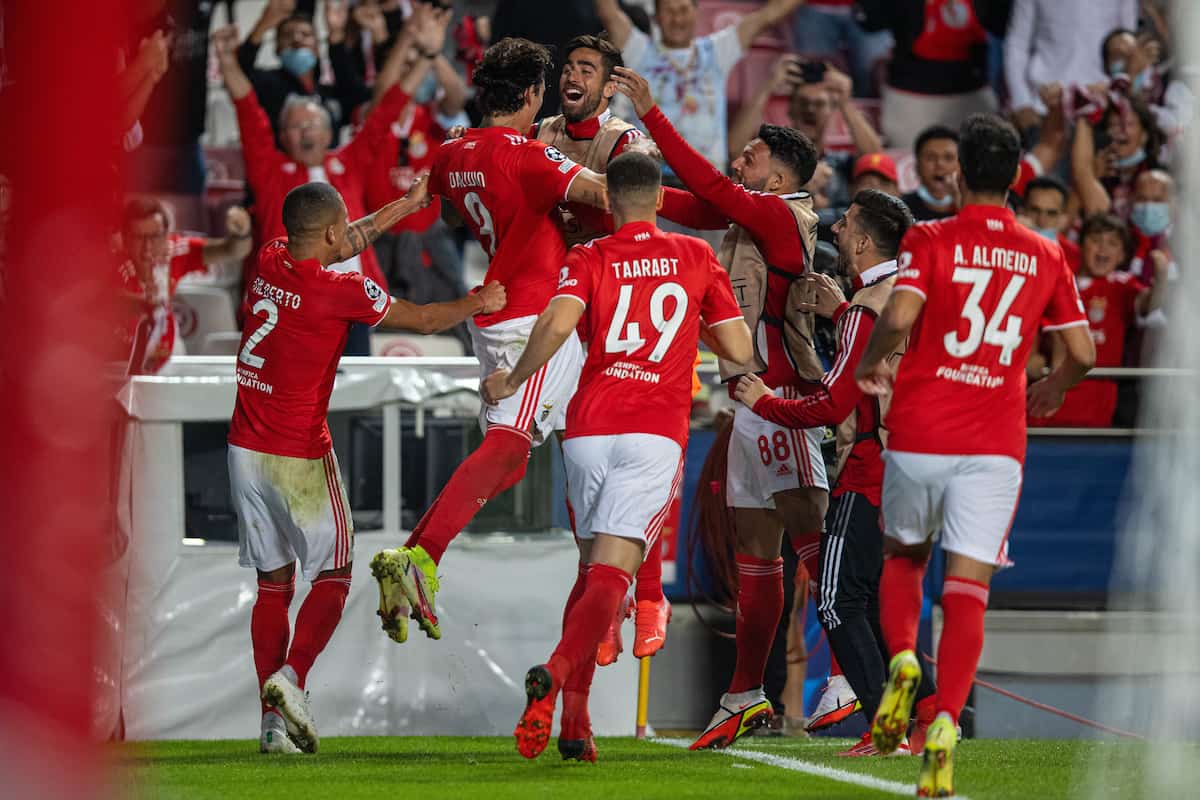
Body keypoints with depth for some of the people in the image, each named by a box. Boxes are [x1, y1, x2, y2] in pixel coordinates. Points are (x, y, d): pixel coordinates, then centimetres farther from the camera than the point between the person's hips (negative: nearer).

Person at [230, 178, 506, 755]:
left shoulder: (269, 261, 2)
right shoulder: (342, 291, -16)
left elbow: (342, 245, 22)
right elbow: (422, 320, -2)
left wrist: (410, 203, 32)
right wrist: (479, 304, 18)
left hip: (245, 449, 6)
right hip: (299, 457, -6)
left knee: (274, 583, 11)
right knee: (332, 577, 7)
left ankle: (273, 719, 6)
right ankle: (291, 676, -15)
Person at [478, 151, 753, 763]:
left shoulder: (589, 259, 6)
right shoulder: (697, 258, 10)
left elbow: (557, 324, -13)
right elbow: (738, 349, 10)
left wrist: (511, 381, 0)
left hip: (589, 428, 2)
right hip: (655, 434, -2)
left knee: (591, 569, 15)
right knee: (611, 577, -10)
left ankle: (573, 718, 8)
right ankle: (554, 675, -37)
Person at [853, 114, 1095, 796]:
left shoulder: (929, 240, -1)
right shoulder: (1046, 257, 7)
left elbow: (897, 317, -16)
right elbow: (1083, 354, 7)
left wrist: (872, 364, 5)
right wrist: (1050, 392, 28)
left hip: (919, 433, -1)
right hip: (996, 443, 1)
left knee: (903, 558, 22)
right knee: (967, 591, -1)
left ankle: (903, 660, -4)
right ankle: (946, 725, -18)